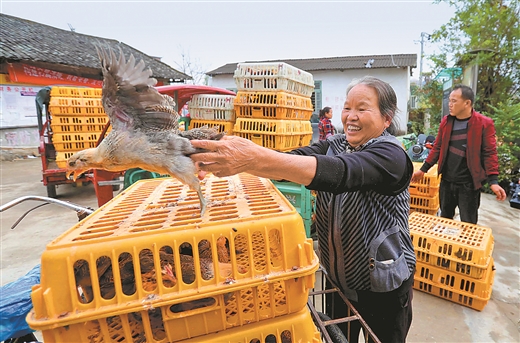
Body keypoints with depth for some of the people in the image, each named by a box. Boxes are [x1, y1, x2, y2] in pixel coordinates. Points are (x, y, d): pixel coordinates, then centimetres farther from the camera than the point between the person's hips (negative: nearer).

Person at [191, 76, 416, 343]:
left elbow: (338, 172, -40)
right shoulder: (334, 145, -2)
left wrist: (255, 157, -53)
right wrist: (231, 158, -38)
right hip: (338, 278, 5)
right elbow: (290, 162, -20)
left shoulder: (391, 155, -19)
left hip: (382, 289, -4)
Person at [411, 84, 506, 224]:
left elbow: (490, 153, -9)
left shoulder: (484, 123, -8)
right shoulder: (446, 121, 3)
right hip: (446, 181, 4)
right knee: (445, 218, 18)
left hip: (468, 184, -3)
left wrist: (493, 181, -18)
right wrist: (423, 169, 5)